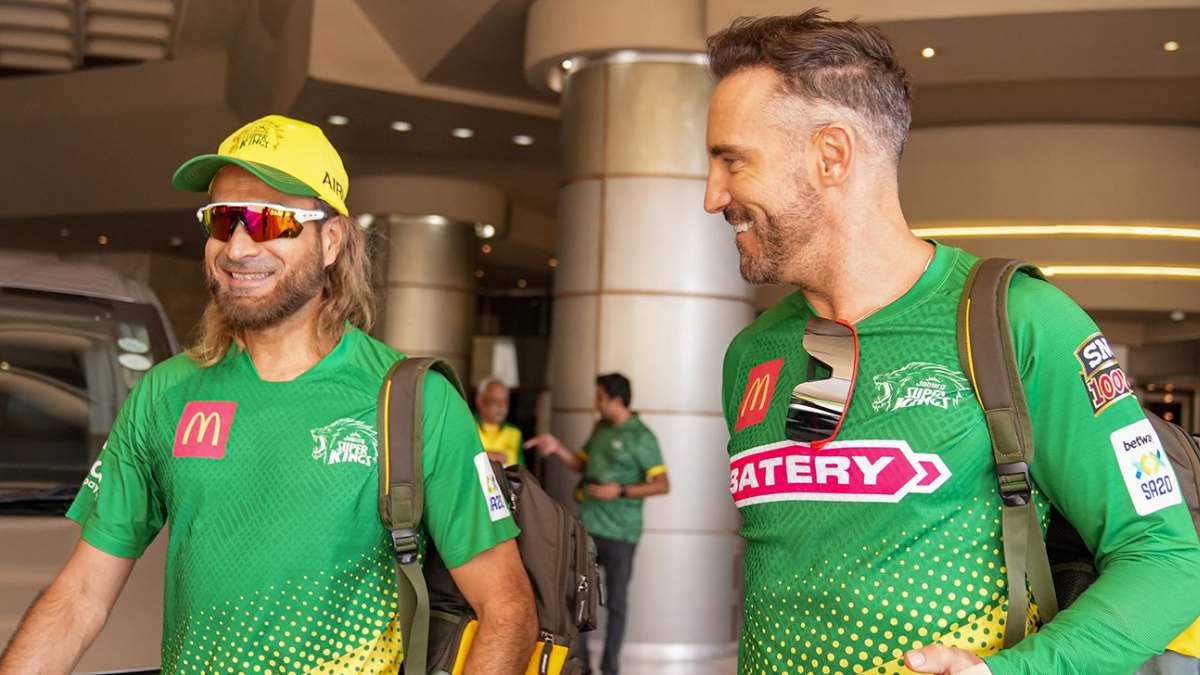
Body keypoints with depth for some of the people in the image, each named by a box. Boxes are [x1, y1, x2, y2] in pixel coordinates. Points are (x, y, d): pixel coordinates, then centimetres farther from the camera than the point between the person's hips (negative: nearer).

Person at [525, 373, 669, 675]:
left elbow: (662, 484, -13)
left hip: (619, 533, -6)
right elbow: (581, 465, 20)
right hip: (587, 525, 6)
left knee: (616, 601, 5)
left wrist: (620, 491, -19)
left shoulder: (640, 437, -10)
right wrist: (557, 448, 5)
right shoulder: (600, 429, 11)